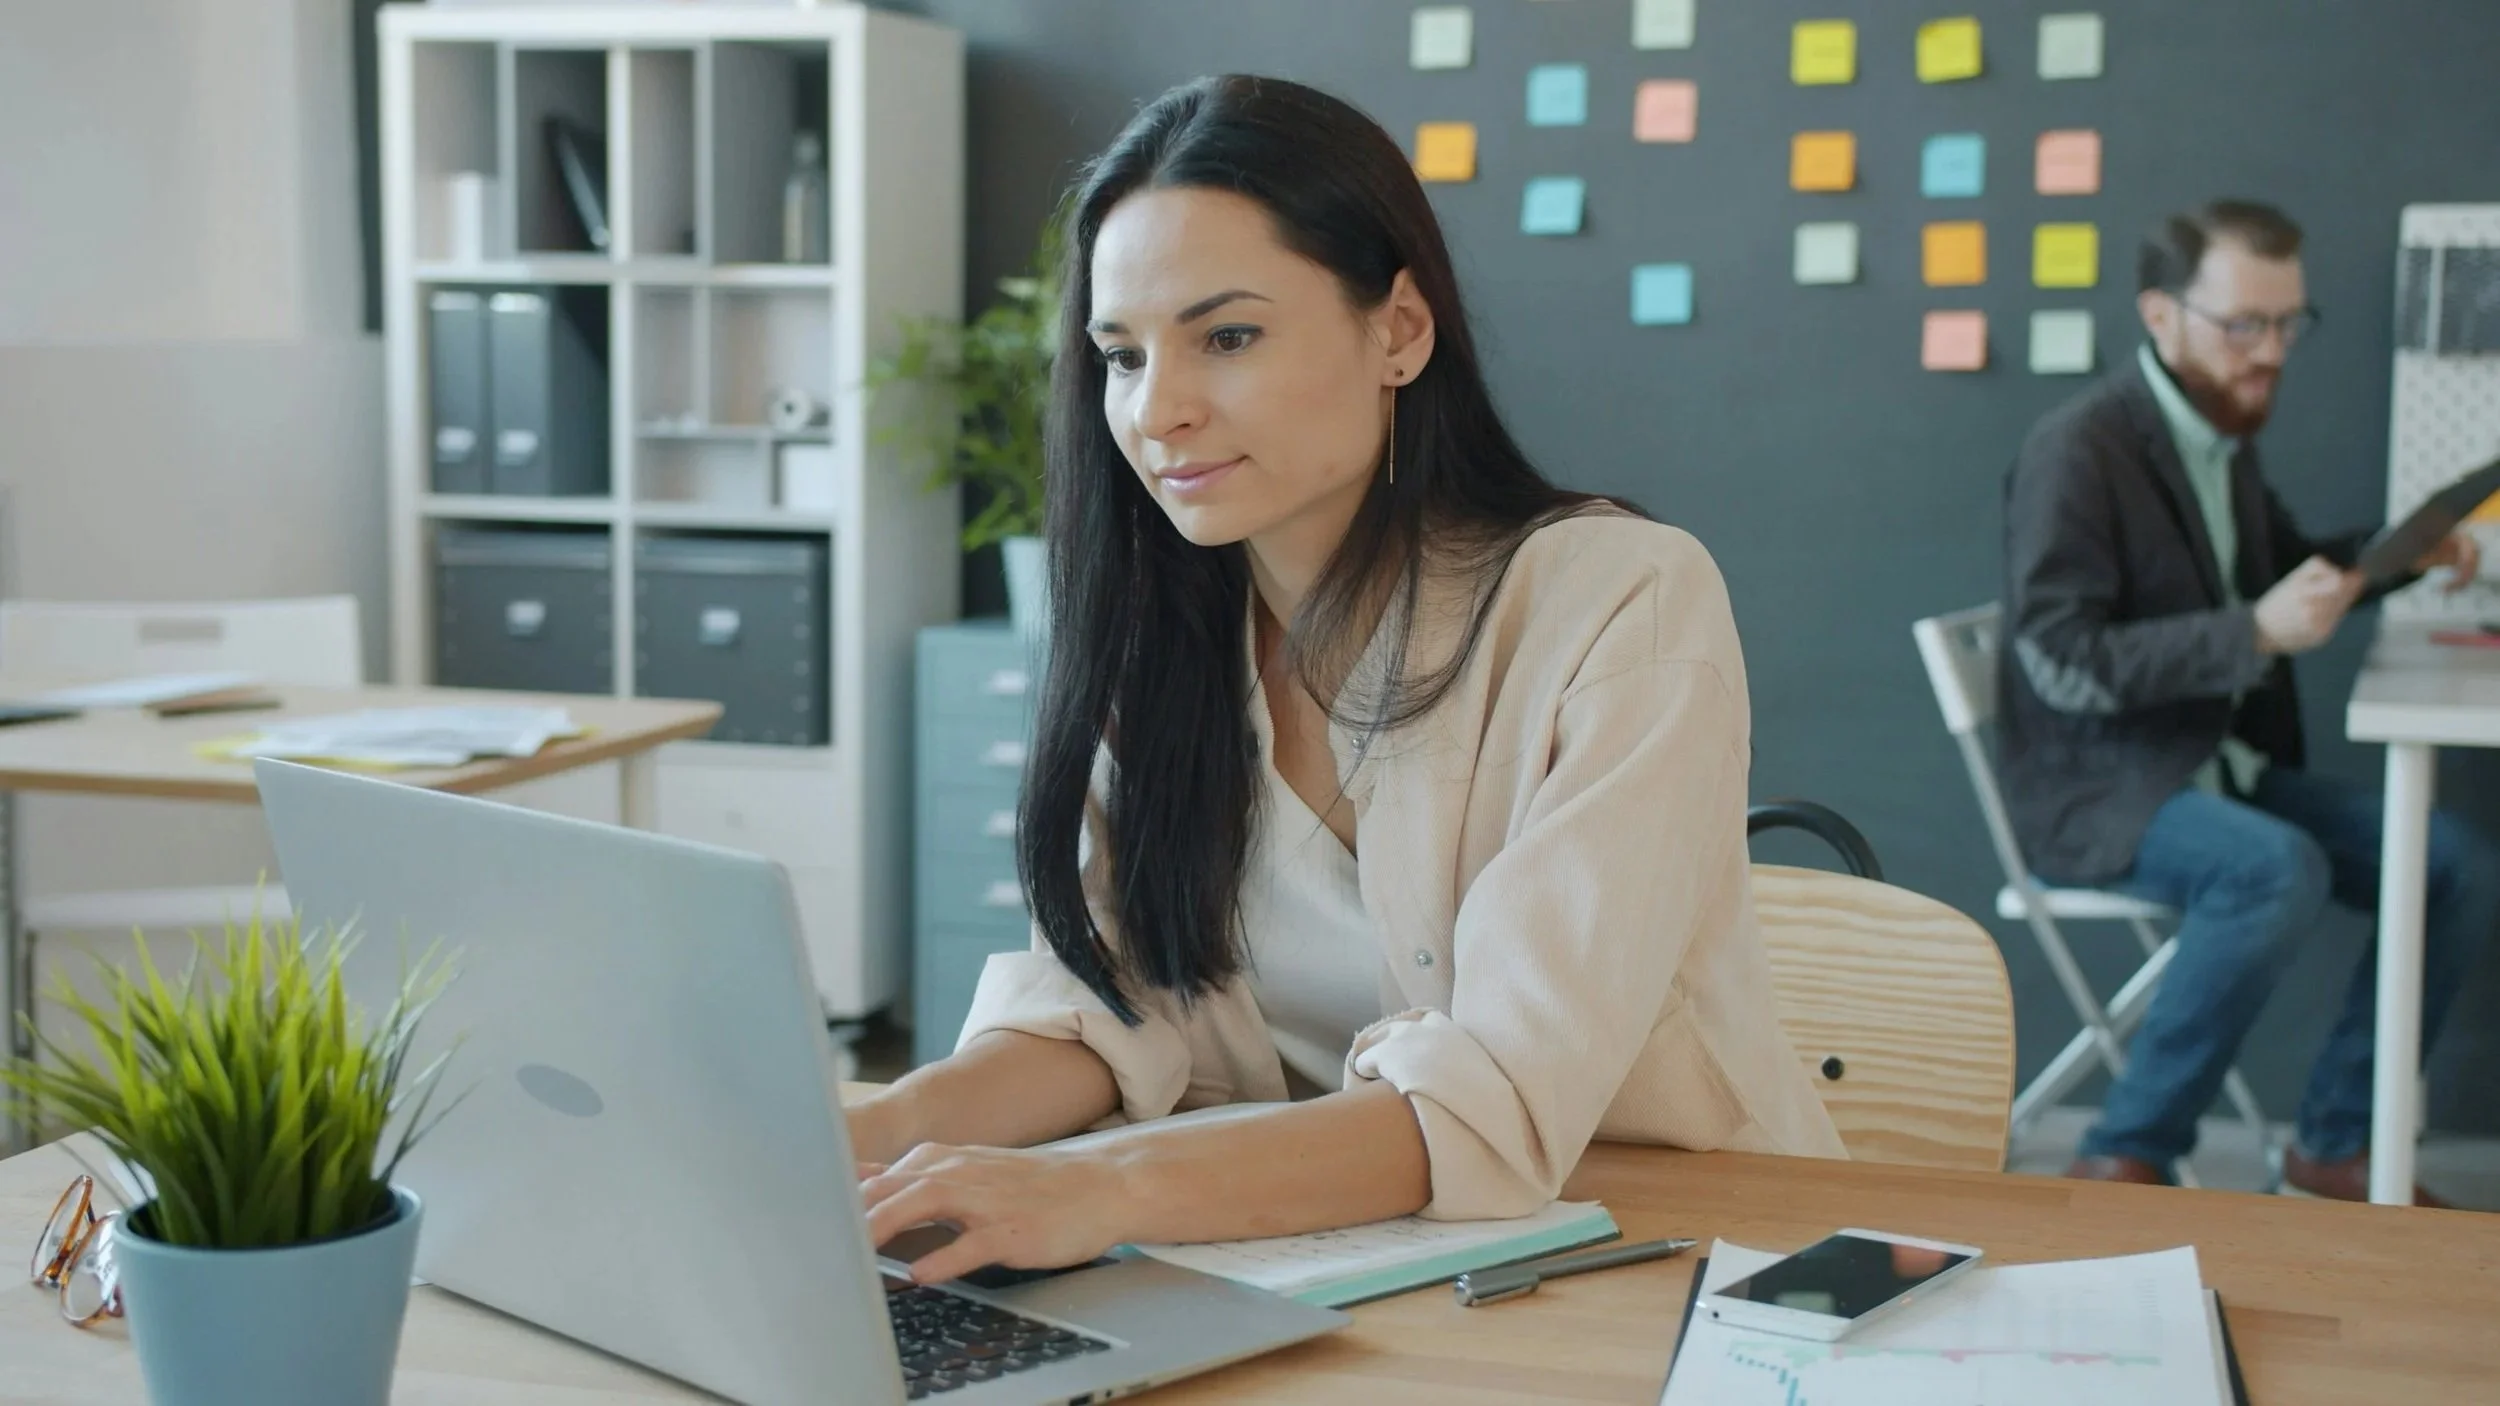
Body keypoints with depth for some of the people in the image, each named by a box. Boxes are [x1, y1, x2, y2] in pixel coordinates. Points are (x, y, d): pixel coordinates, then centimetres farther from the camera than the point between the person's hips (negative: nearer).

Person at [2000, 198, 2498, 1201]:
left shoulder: (2225, 435, 9)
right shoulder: (2078, 452, -17)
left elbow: (2281, 562, 28)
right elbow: (2062, 663, -24)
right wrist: (2258, 632, -29)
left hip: (2227, 764, 9)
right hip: (2099, 788, -8)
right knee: (2281, 870, -34)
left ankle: (2338, 1142, 6)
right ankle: (2127, 1157, -20)